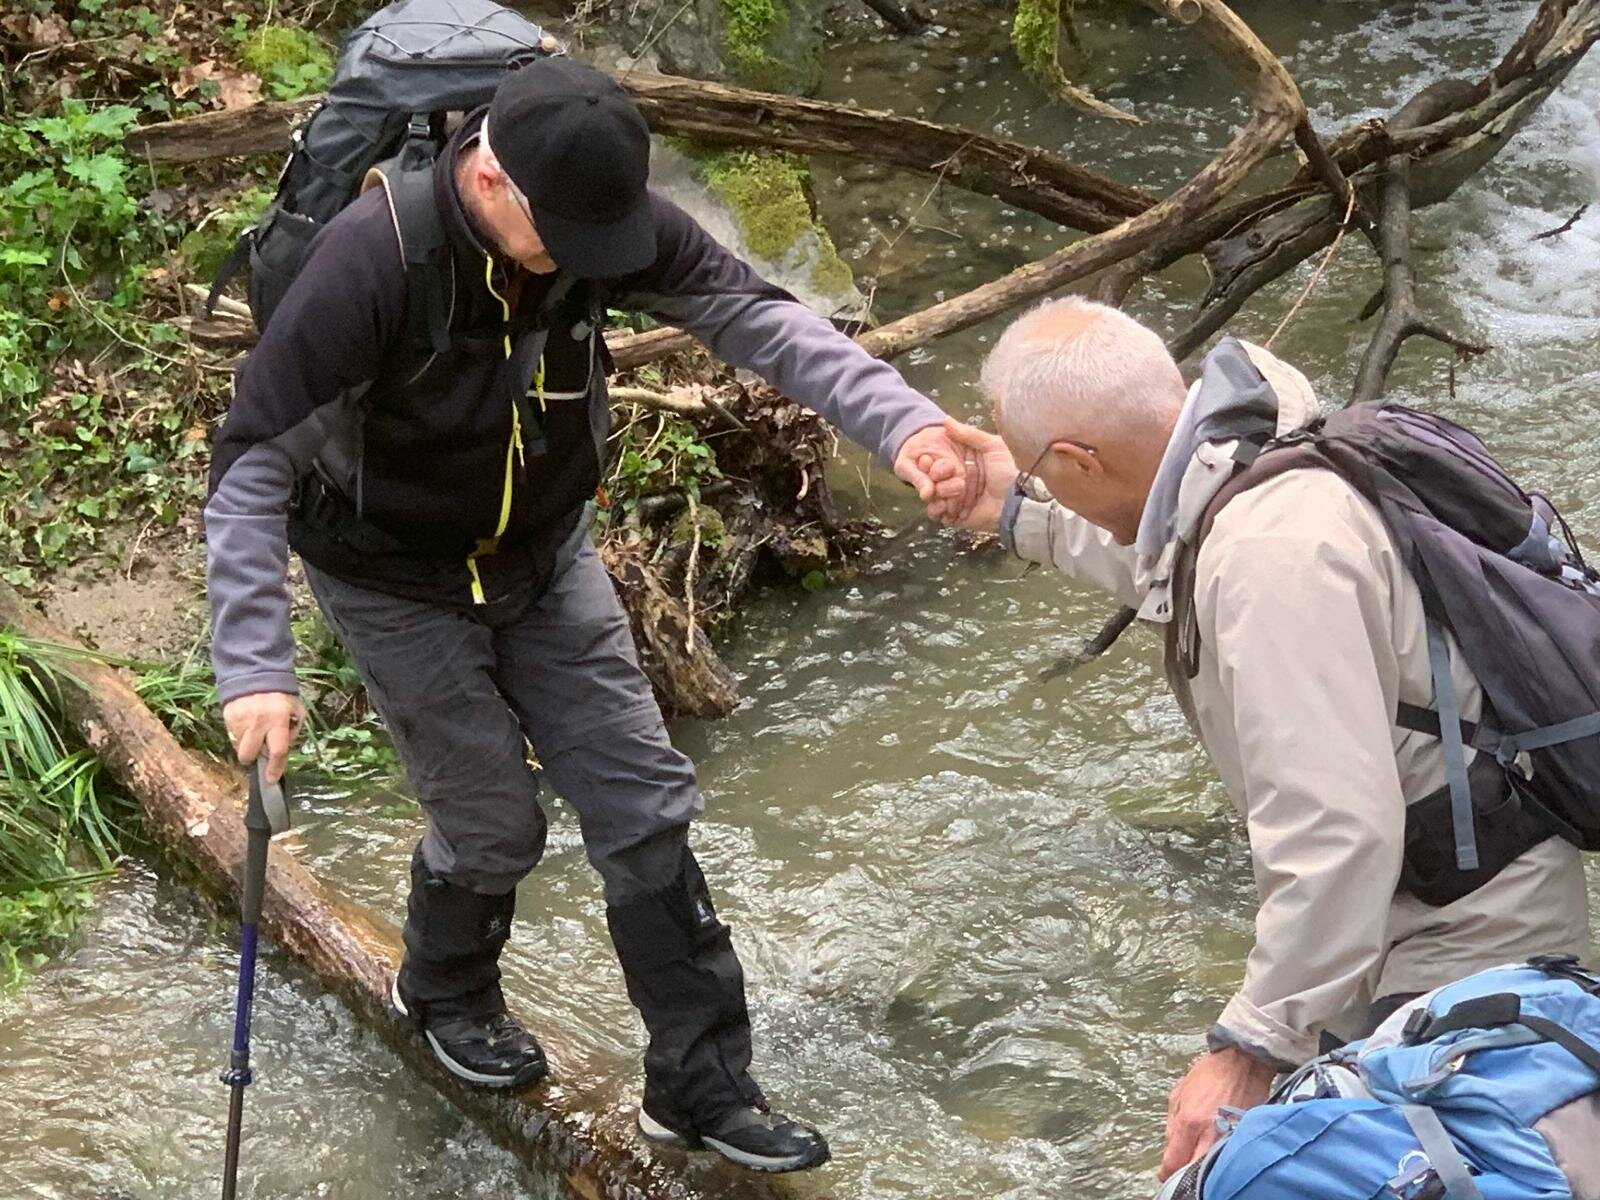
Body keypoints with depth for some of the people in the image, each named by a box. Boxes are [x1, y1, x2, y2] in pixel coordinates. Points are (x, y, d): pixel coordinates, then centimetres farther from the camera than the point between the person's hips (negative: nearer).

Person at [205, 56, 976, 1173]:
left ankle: (702, 1082, 18)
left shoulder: (604, 211, -20)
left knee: (645, 807, 3)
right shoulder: (374, 262, -34)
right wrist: (256, 665, -35)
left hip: (545, 554, 5)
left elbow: (756, 314, -23)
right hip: (400, 582, -4)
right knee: (494, 821, 3)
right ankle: (448, 992, 39)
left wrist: (902, 421, -40)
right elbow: (252, 464, -29)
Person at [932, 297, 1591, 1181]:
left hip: (1460, 951, -10)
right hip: (1436, 915, 10)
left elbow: (1336, 831, -36)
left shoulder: (1270, 556, -33)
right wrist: (1021, 517, 29)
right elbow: (1167, 575, 24)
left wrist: (1254, 1047, -30)